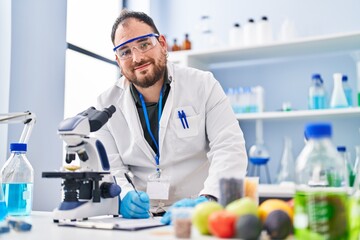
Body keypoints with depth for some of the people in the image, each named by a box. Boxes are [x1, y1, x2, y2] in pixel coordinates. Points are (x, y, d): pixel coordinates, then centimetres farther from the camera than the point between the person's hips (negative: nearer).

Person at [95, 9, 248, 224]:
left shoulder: (202, 85, -2)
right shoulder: (107, 104, 4)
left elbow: (230, 149, -10)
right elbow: (109, 168, 1)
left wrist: (206, 200, -26)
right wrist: (124, 196, -21)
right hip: (140, 218, 2)